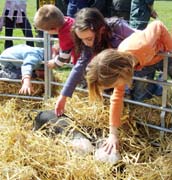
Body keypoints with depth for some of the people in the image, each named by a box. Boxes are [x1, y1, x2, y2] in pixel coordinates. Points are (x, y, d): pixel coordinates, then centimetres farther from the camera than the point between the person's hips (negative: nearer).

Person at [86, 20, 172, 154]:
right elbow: (117, 97, -24)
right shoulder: (121, 66, -29)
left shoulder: (143, 46, -48)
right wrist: (113, 133, -25)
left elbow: (158, 25, -30)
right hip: (147, 60, 3)